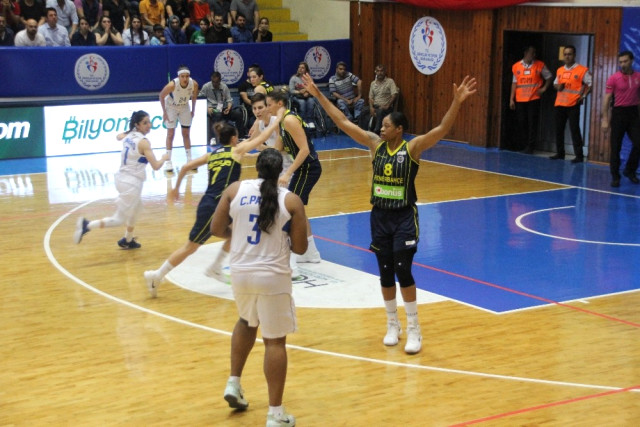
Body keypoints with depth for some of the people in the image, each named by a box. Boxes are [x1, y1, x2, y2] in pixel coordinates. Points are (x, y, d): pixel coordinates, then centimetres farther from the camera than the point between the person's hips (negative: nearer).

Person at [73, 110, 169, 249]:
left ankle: (128, 241, 41)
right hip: (132, 183, -9)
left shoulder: (128, 135, 5)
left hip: (122, 179, 9)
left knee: (137, 207, 32)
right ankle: (87, 225, -12)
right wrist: (164, 158, 0)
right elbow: (156, 166, -19)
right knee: (119, 219, 0)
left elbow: (119, 136, 31)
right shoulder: (143, 142, -17)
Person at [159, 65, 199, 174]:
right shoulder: (172, 85, -34)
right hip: (171, 107, -3)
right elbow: (161, 96, -17)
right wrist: (164, 112, -15)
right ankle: (168, 162, 1)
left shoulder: (194, 84, -25)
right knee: (170, 134, -4)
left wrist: (193, 110, 1)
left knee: (186, 134, 8)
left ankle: (189, 160, 16)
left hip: (185, 107, 4)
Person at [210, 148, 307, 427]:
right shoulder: (291, 201, -5)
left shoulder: (234, 190, 0)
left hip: (241, 272, 3)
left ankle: (233, 383, 30)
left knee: (246, 323, 32)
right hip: (273, 276, -3)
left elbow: (217, 229, 4)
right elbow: (300, 248, -4)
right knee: (275, 341, 4)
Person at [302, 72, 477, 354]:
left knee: (403, 271, -7)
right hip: (380, 216, 4)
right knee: (385, 273, 10)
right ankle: (392, 325, 25)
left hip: (404, 218, -4)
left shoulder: (413, 147, -10)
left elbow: (442, 129, -23)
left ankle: (413, 329, 5)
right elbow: (343, 122, 1)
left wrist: (457, 103, -38)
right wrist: (318, 95, -2)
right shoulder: (375, 144, 0)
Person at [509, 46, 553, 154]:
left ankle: (530, 146, 0)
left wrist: (544, 88, -3)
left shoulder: (539, 65, 1)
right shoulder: (516, 66, 6)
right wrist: (511, 99, 7)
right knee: (521, 123, 5)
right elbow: (514, 83, 9)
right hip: (520, 100, 2)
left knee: (532, 123, -4)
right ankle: (524, 145, 16)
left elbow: (549, 77, 12)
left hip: (534, 99, -2)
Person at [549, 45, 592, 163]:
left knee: (574, 129, -8)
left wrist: (583, 96, -12)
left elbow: (590, 84, -1)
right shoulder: (560, 70, 14)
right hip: (560, 104, 6)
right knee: (559, 129, 9)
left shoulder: (582, 70, -4)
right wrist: (557, 86, 2)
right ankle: (560, 153, 21)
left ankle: (579, 156, -5)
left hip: (573, 105, -6)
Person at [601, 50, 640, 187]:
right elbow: (606, 99, -5)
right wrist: (605, 119, -11)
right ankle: (615, 176, 9)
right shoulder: (614, 78, -4)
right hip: (619, 113, -3)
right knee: (616, 146, 0)